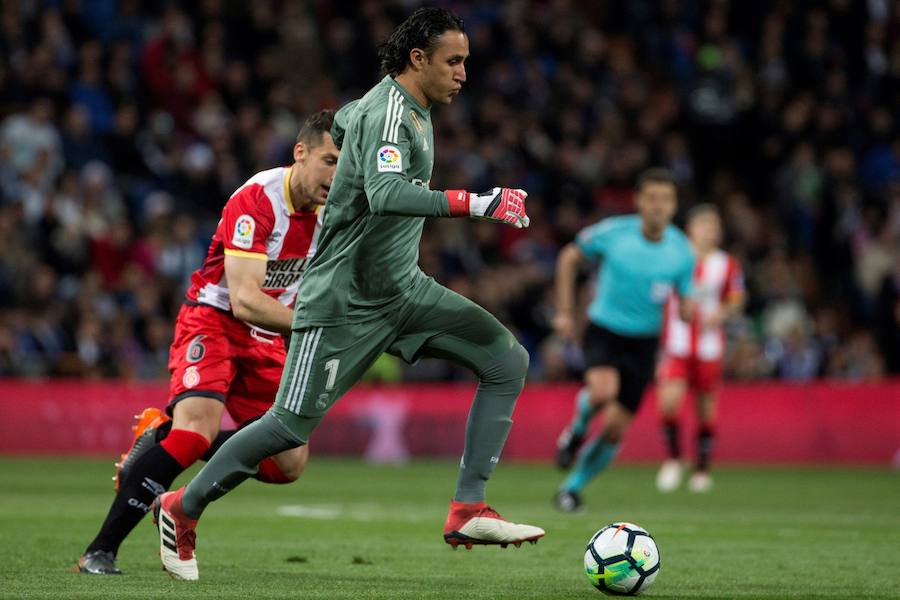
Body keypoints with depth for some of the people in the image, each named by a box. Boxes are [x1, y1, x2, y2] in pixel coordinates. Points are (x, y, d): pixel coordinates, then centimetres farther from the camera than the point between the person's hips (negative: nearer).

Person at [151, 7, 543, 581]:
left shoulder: (410, 107, 10)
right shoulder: (390, 113, -20)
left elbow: (343, 120, 31)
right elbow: (385, 194, -40)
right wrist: (473, 204, -43)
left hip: (403, 288, 9)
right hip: (347, 301, -9)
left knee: (508, 361, -4)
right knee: (292, 426, -6)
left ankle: (468, 511, -7)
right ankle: (183, 508, 14)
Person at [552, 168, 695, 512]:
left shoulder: (681, 252, -7)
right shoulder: (613, 232, -11)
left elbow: (685, 305, 2)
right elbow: (569, 257, 5)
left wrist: (687, 310, -23)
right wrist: (564, 312, 2)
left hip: (643, 342, 2)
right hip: (604, 330, -2)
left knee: (615, 428, -1)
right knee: (603, 391, -33)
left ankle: (573, 487, 20)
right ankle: (577, 429, 1)